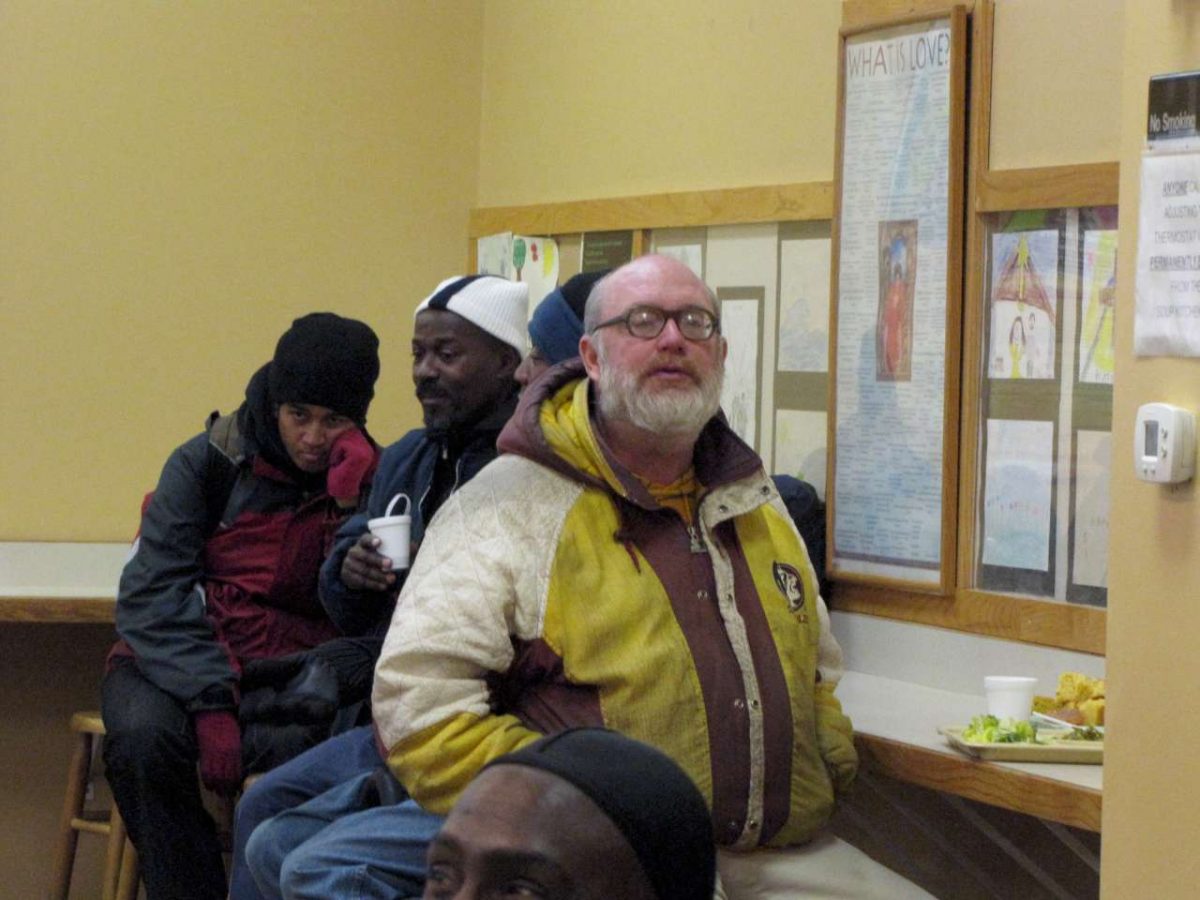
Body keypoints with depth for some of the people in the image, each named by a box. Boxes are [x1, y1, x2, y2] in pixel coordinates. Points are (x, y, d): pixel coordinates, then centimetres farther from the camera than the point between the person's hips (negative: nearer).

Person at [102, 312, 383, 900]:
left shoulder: (369, 481, 5)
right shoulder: (208, 463, 2)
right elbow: (150, 598, -7)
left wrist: (352, 500, -15)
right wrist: (211, 706, -19)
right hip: (181, 668, 0)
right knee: (144, 735, -33)